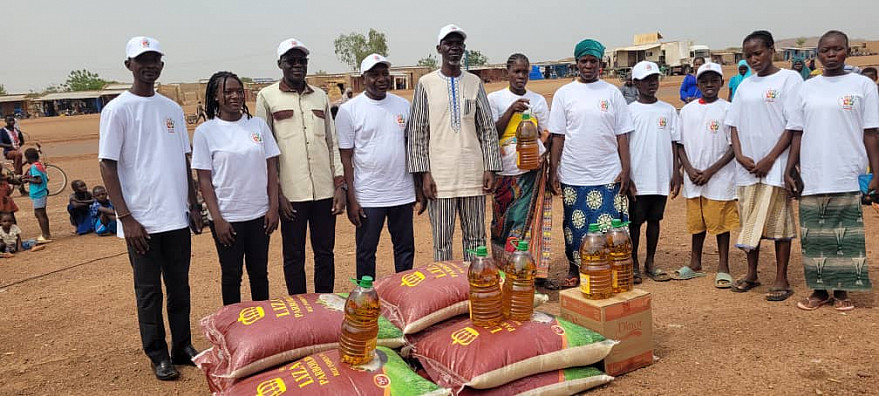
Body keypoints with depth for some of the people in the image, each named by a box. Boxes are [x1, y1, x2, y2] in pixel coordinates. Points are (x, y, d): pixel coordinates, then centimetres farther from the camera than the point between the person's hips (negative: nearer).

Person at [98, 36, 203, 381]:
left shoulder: (172, 108, 11)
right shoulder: (117, 110, -5)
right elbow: (107, 165, -8)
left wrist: (194, 206, 11)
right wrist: (125, 218, -13)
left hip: (177, 218, 5)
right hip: (142, 221, -5)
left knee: (180, 286, 12)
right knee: (149, 291, 6)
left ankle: (183, 347, 25)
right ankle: (158, 356, 18)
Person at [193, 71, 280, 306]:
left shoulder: (258, 125, 4)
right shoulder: (205, 132, -4)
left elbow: (271, 168, 5)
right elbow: (204, 180, -5)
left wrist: (273, 207, -1)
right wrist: (217, 218, -10)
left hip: (259, 214, 3)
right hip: (227, 217, -2)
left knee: (259, 273, 13)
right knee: (231, 275, 9)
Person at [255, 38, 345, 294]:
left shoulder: (320, 96, 13)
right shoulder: (267, 97, 2)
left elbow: (333, 143, 13)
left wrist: (340, 185, 4)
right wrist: (275, 192, -7)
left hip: (325, 191, 3)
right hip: (290, 193, -3)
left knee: (325, 253, 10)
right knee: (294, 256, 6)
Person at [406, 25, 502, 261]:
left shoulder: (474, 83, 9)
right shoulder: (426, 84, 2)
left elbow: (488, 130, 9)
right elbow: (417, 133, 0)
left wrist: (490, 169, 1)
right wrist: (424, 173, -7)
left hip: (473, 175, 2)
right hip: (439, 177, -2)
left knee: (475, 238, 9)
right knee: (442, 241, 3)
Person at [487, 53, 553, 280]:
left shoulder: (538, 100, 12)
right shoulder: (494, 98, 5)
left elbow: (547, 133, 14)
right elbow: (492, 133, -3)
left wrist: (540, 149, -7)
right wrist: (511, 110, -15)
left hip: (532, 169, 1)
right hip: (506, 170, -1)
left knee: (524, 219, -3)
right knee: (504, 221, 1)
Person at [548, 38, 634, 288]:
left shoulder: (612, 93, 6)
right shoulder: (564, 94, 5)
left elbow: (622, 135, 5)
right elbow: (557, 136, 3)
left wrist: (625, 169, -1)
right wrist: (553, 171, -2)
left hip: (608, 175, 0)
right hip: (573, 175, 0)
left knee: (608, 228, 1)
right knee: (575, 225, 7)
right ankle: (574, 271, 23)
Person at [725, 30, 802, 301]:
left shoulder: (789, 79, -3)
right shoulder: (745, 86, 13)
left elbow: (794, 125, -8)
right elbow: (734, 123, 12)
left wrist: (769, 160, -13)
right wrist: (740, 155, -3)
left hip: (776, 165, -5)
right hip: (747, 166, 5)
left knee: (778, 221, -1)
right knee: (749, 221, 10)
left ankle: (781, 279, 9)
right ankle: (751, 274, 22)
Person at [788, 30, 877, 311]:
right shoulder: (807, 88, 10)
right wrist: (790, 170, 5)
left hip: (848, 179, -3)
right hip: (812, 178, 3)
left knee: (845, 235, 3)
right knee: (814, 236, 7)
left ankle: (841, 291, 16)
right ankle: (819, 290, 18)